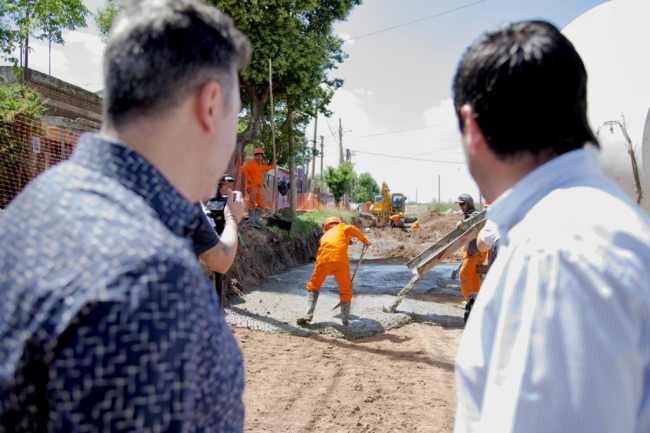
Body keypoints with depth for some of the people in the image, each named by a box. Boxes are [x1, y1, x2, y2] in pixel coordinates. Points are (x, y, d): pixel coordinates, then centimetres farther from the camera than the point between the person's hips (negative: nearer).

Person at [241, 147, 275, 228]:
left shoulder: (260, 165, 20)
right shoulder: (251, 163, -7)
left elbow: (264, 168, 43)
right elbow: (244, 170, -23)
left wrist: (273, 167, 52)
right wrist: (249, 179, -22)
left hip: (259, 187, 9)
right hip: (252, 187, -9)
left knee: (261, 205, 8)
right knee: (252, 204, -11)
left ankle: (256, 221, 16)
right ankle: (252, 222, -10)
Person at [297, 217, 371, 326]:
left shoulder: (325, 236, 37)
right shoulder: (342, 227, 27)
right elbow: (350, 228, 3)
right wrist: (365, 240, 13)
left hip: (323, 259, 3)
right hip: (340, 260, -2)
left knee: (313, 286, 21)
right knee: (346, 291, 15)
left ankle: (308, 314, 8)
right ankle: (345, 321, 16)